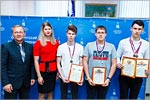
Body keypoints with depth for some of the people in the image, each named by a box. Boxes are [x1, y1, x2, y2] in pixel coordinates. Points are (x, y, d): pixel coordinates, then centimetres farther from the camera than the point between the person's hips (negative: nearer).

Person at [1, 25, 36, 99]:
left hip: (26, 82, 4)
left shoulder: (30, 46, 5)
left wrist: (33, 77, 3)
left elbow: (32, 63, 9)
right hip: (11, 82, -3)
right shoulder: (6, 46, -6)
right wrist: (5, 83, -13)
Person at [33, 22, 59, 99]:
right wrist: (39, 75, -13)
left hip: (53, 70, 4)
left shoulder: (56, 42, 6)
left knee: (50, 93, 14)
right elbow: (36, 61, -9)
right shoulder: (38, 43, -6)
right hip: (43, 71, -3)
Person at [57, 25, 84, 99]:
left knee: (75, 96, 13)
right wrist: (62, 76, -9)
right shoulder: (61, 47, -1)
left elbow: (81, 63, 2)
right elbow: (58, 63, 0)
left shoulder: (80, 47, 0)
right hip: (64, 77, 0)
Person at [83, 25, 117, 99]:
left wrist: (108, 78, -7)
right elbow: (85, 62, -1)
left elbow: (114, 64, 1)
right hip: (91, 80, -1)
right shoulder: (89, 45, 0)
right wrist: (88, 78, -8)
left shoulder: (111, 46, 3)